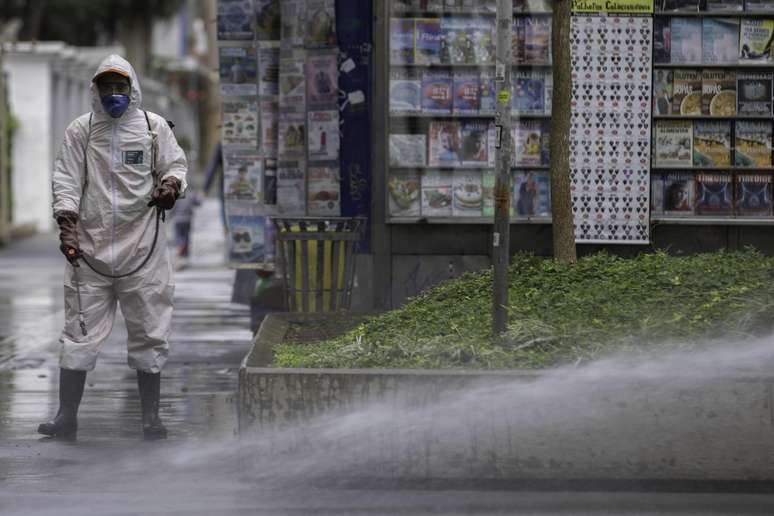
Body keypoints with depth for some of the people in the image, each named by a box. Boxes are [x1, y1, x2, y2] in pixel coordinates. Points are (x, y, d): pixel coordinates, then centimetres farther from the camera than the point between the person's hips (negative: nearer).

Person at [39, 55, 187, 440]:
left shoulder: (154, 127, 6)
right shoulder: (80, 130, 5)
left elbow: (176, 164, 13)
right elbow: (66, 180, 4)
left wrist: (171, 185, -11)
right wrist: (67, 225, -9)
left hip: (142, 244, 0)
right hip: (90, 244, 0)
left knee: (148, 329, 4)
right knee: (80, 331, -1)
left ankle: (150, 415, 13)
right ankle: (67, 415, 4)